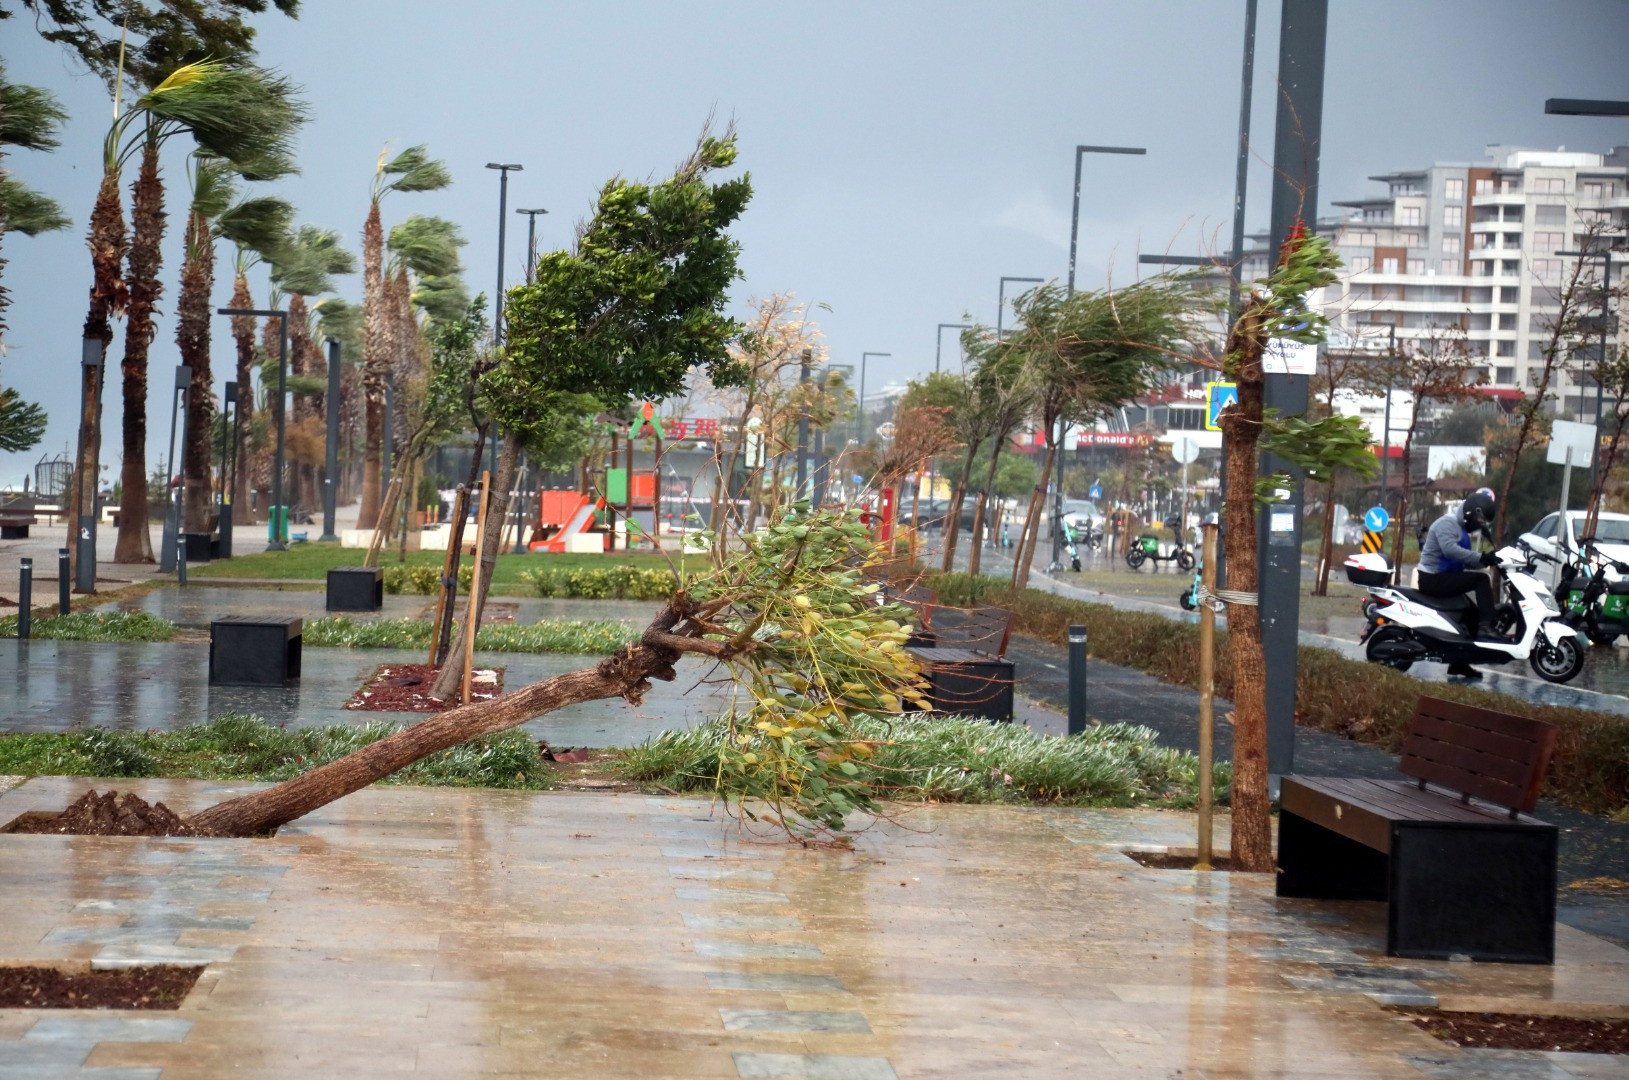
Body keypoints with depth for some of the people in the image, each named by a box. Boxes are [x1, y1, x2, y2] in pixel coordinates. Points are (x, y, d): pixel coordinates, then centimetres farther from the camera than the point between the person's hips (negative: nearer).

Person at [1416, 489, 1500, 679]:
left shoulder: (1461, 528, 20)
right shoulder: (1447, 523, -13)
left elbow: (1465, 561, 17)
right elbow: (1450, 549, -32)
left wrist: (1487, 560, -1)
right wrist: (1481, 557, -33)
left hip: (1444, 578, 11)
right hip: (1434, 578, -11)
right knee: (1481, 579, -21)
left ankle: (1458, 663, 24)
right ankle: (1485, 626, -26)